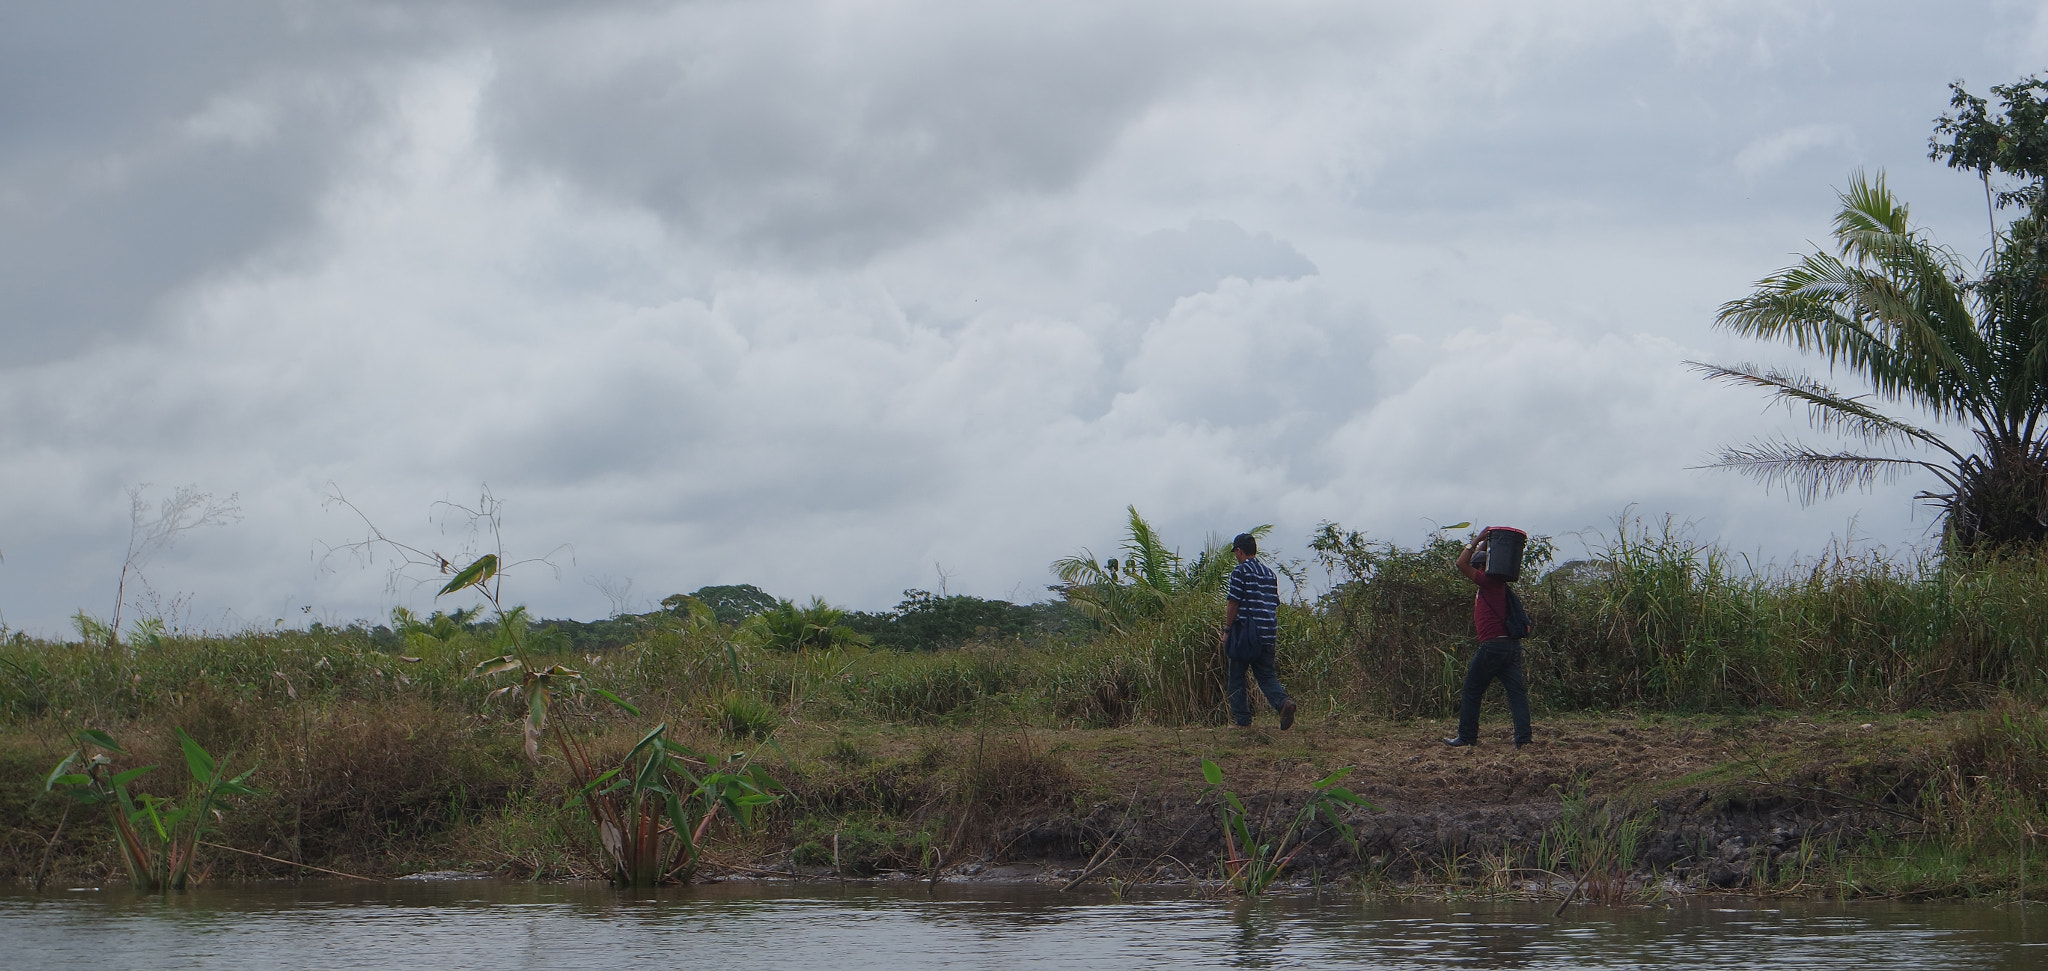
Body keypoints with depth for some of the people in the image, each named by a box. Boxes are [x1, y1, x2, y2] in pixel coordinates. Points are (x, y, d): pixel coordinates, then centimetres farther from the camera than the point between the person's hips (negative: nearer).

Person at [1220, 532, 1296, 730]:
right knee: (1266, 675, 10)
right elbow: (1275, 605, 15)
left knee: (1237, 677, 6)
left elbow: (1233, 604, -11)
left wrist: (1227, 630, -4)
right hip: (1268, 635, 6)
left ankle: (1243, 720, 4)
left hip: (1244, 633, -6)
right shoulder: (1270, 573, 14)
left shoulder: (1240, 572, -7)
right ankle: (1283, 702, -17)